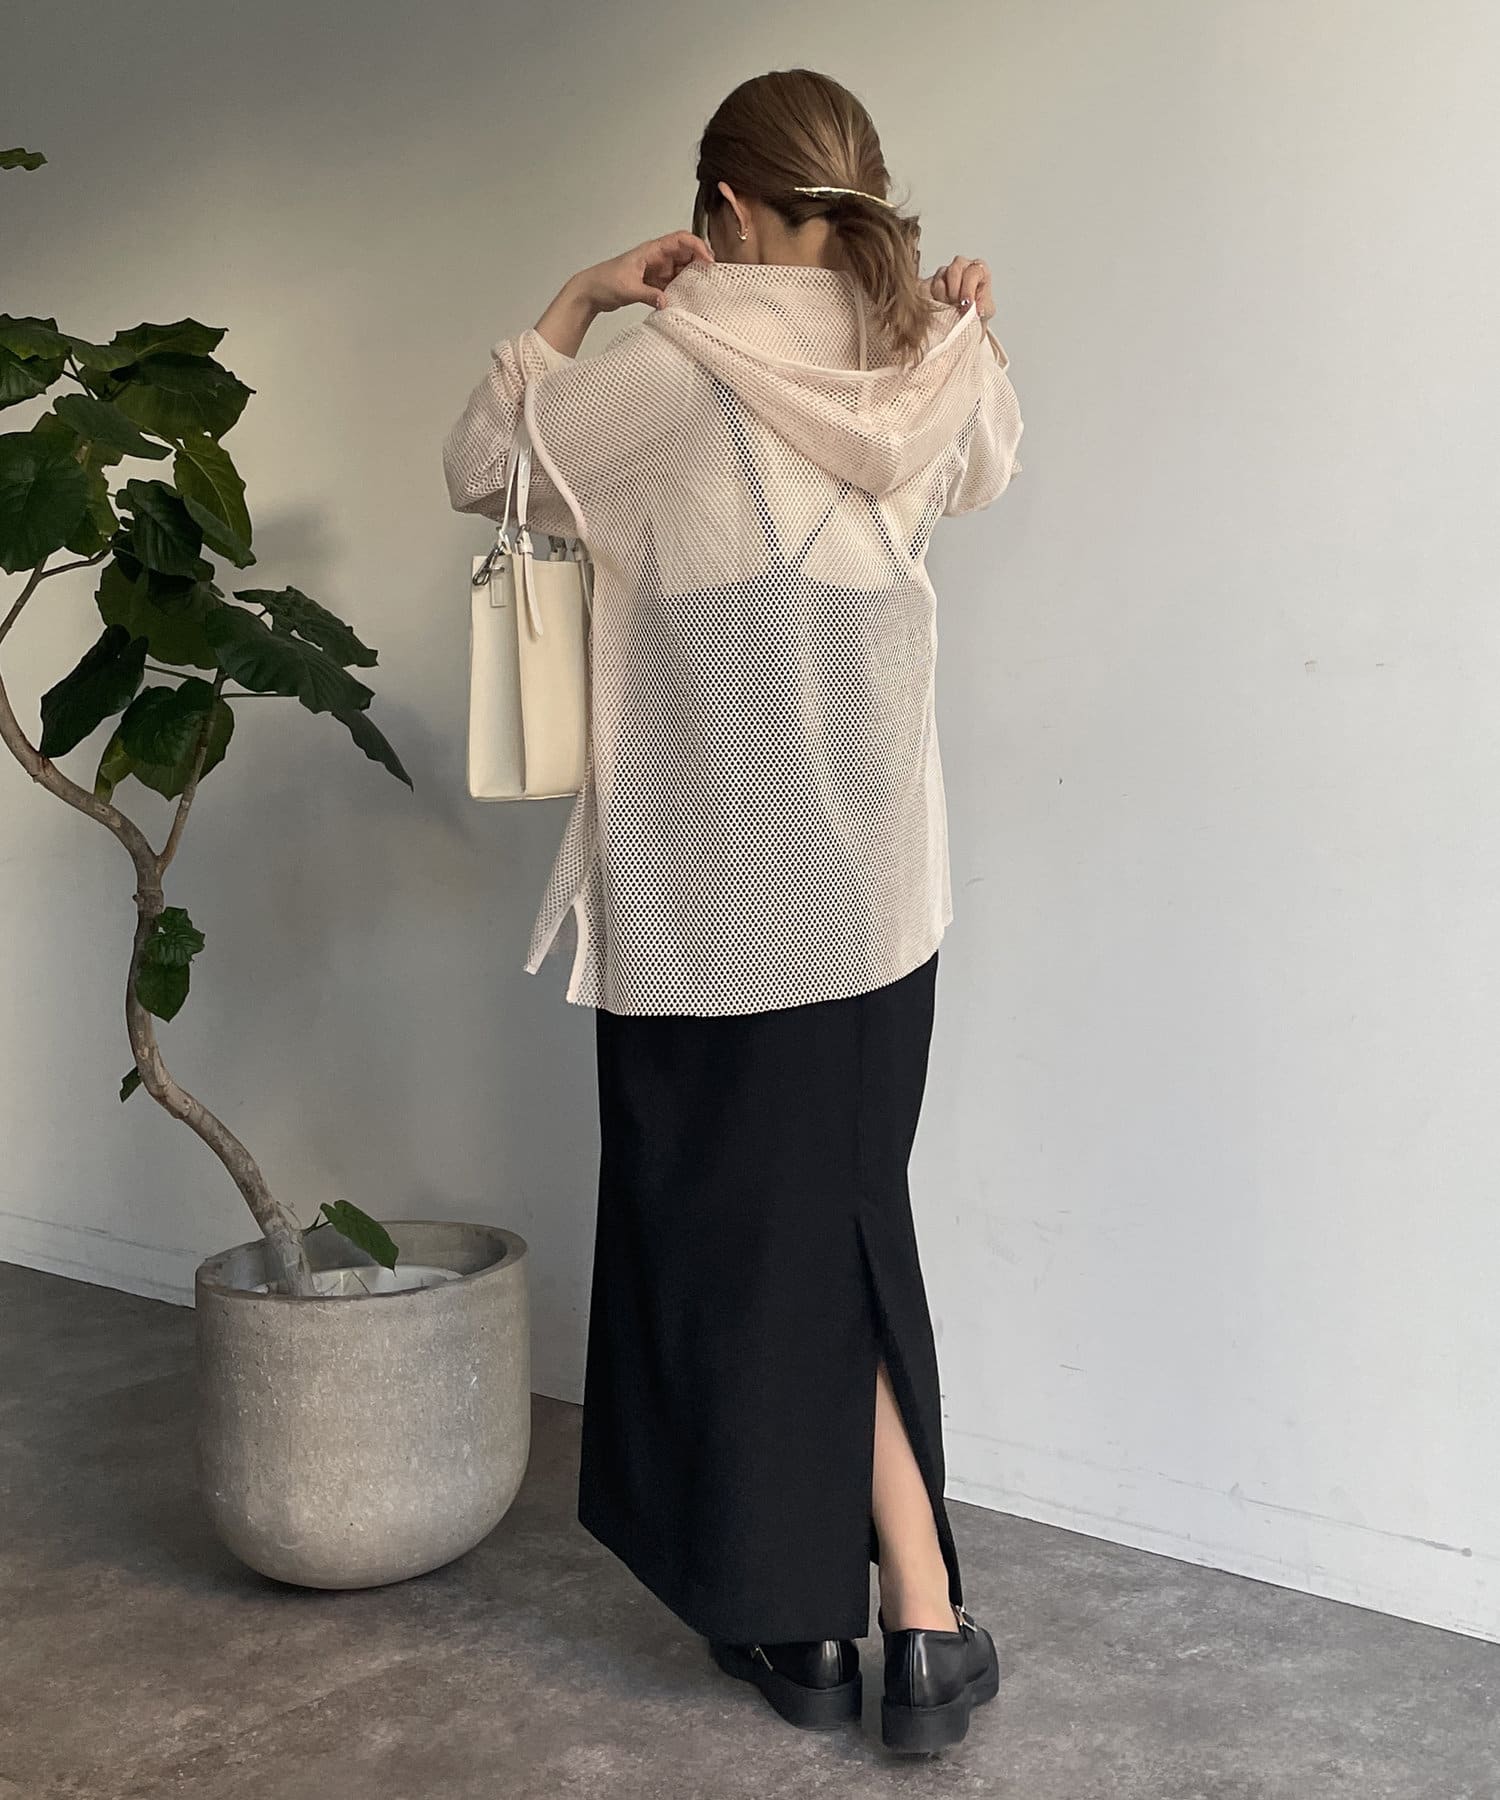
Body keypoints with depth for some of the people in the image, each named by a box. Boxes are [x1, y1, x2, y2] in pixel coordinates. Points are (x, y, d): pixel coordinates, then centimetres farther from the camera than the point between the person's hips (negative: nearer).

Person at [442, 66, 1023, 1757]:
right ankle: (922, 1617, 14)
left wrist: (579, 297, 9)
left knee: (743, 1246, 8)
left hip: (709, 902, -4)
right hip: (879, 898, 5)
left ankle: (807, 1619, 21)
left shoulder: (668, 363, -10)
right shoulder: (932, 370, 3)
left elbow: (481, 464, 6)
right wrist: (966, 329, 27)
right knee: (852, 1233, 15)